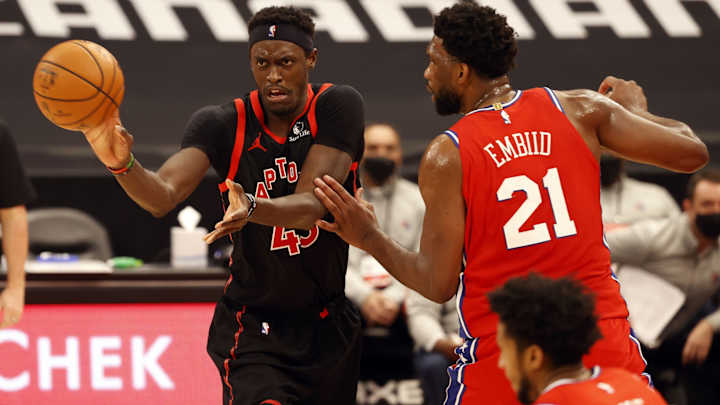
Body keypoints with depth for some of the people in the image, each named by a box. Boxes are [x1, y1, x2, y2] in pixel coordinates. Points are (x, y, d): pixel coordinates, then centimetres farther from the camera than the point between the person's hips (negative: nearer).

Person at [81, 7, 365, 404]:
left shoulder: (338, 107, -10)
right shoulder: (222, 125, -9)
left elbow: (312, 205, -22)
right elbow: (162, 196, -23)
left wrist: (252, 208, -42)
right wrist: (122, 164, -45)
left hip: (329, 327, 2)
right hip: (253, 329, -2)